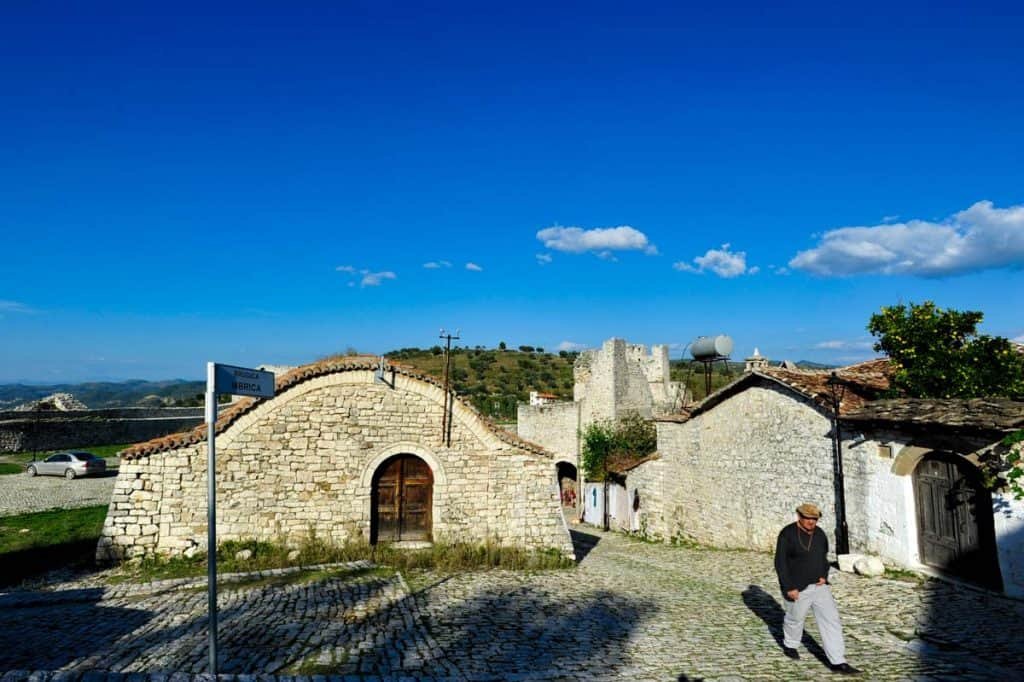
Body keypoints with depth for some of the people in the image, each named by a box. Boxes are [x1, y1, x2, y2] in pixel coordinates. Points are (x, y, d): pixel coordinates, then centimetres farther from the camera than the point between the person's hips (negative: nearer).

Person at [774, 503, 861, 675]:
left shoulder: (820, 534, 0)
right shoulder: (787, 534, -17)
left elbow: (823, 558, 15)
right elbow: (780, 563, -15)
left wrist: (824, 576, -2)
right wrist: (789, 588, -19)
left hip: (819, 586, 4)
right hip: (797, 588, -4)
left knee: (831, 620, -3)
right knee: (795, 619, 15)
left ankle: (838, 662, 2)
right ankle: (789, 645, 42)